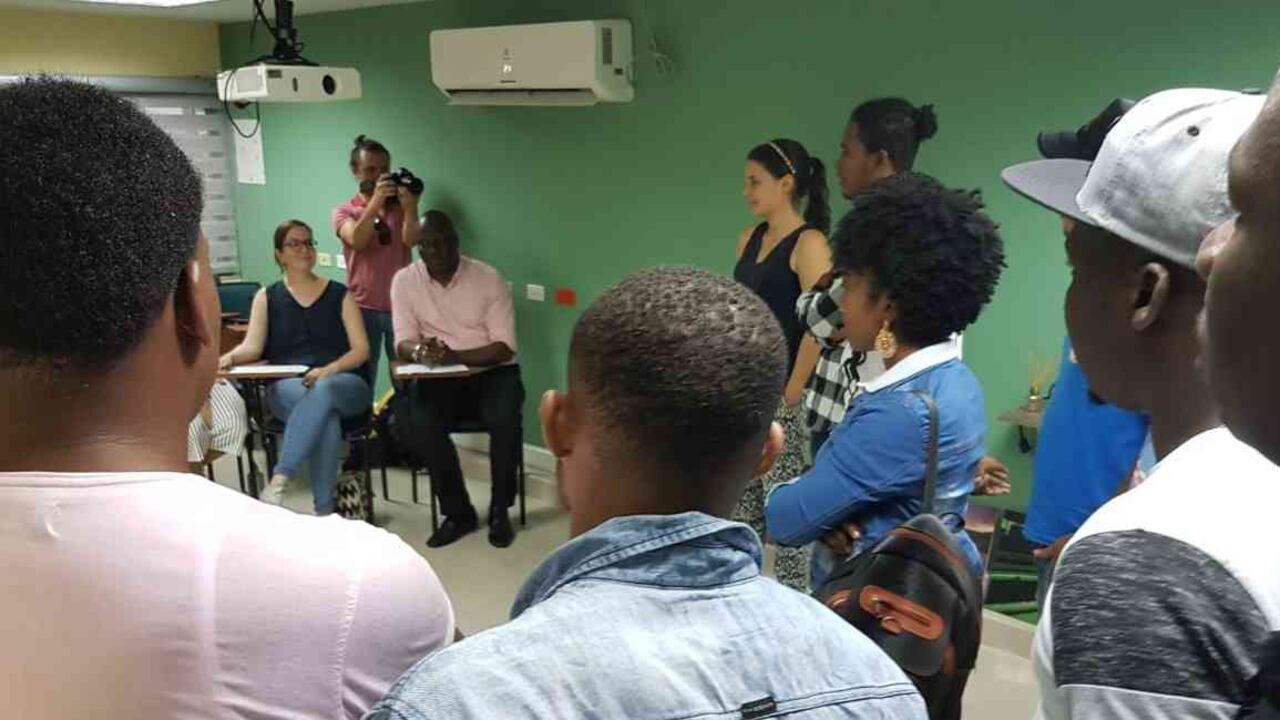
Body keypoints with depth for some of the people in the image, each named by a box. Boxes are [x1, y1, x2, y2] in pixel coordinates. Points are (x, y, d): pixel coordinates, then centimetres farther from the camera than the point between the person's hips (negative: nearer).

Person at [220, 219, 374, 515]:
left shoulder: (339, 294, 13)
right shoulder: (267, 298, 16)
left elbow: (361, 349, 3)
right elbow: (252, 346, 2)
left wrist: (328, 370, -16)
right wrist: (230, 357, -22)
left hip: (344, 384, 0)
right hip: (288, 387, 0)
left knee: (323, 391, -39)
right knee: (325, 413, -36)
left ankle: (279, 480, -45)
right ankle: (324, 510, -36)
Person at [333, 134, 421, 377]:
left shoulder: (401, 206, 9)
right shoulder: (344, 211, 5)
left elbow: (411, 241, -8)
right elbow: (357, 241, -16)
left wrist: (410, 206, -22)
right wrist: (375, 202, -24)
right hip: (364, 308, -1)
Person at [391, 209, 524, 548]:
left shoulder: (489, 278, -8)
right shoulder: (404, 281, -1)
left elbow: (504, 348, -12)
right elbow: (403, 343, -4)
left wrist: (453, 356, -28)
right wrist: (419, 350, -30)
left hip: (493, 373, -2)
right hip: (441, 378, 2)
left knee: (505, 420, -32)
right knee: (422, 422, -29)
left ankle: (499, 510, -9)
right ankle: (458, 512, -9)